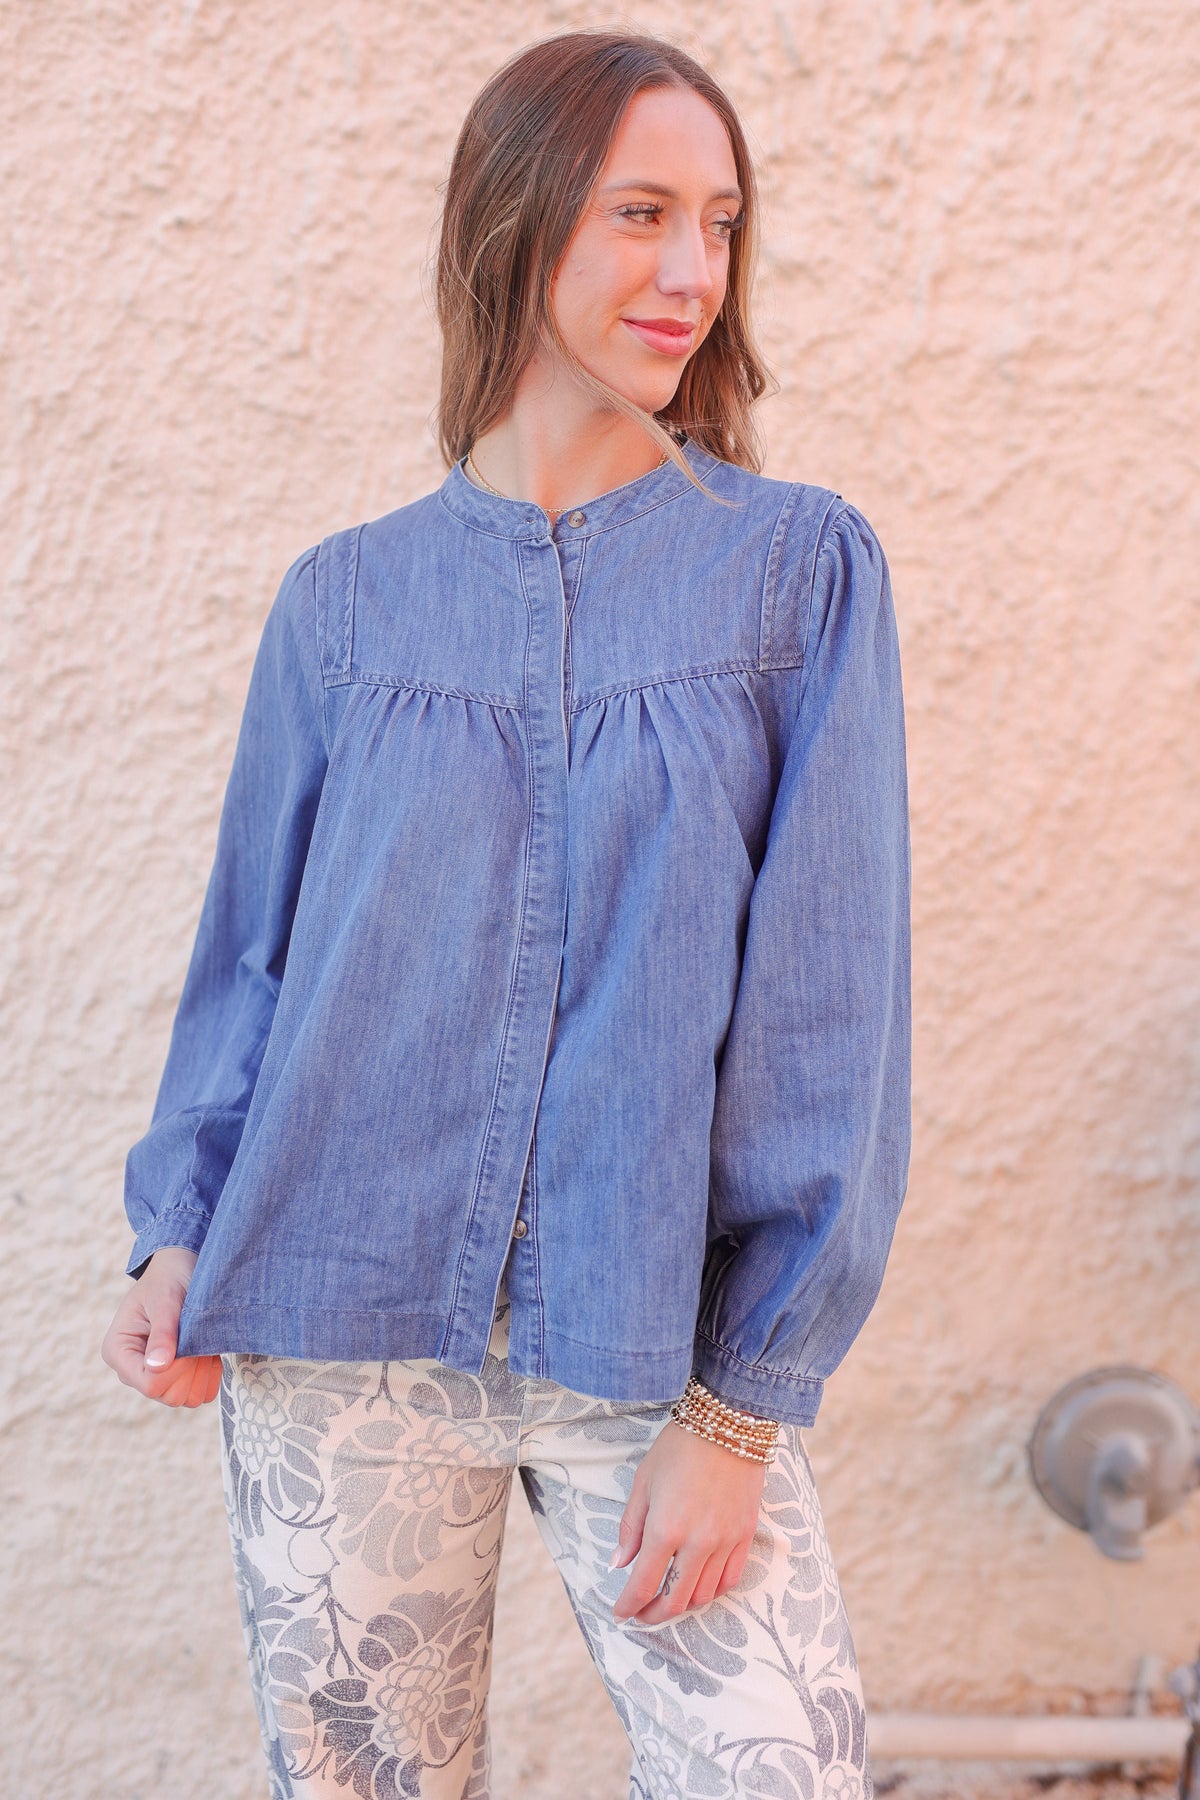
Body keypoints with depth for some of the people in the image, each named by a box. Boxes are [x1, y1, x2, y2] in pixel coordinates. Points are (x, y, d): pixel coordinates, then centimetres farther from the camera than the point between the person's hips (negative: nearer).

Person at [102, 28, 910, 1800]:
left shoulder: (798, 567, 0)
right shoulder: (346, 601, 5)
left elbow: (825, 1007, -4)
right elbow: (255, 954, 11)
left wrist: (742, 1409, -8)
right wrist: (183, 1240, -4)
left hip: (653, 1354, -1)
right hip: (344, 1339, 2)